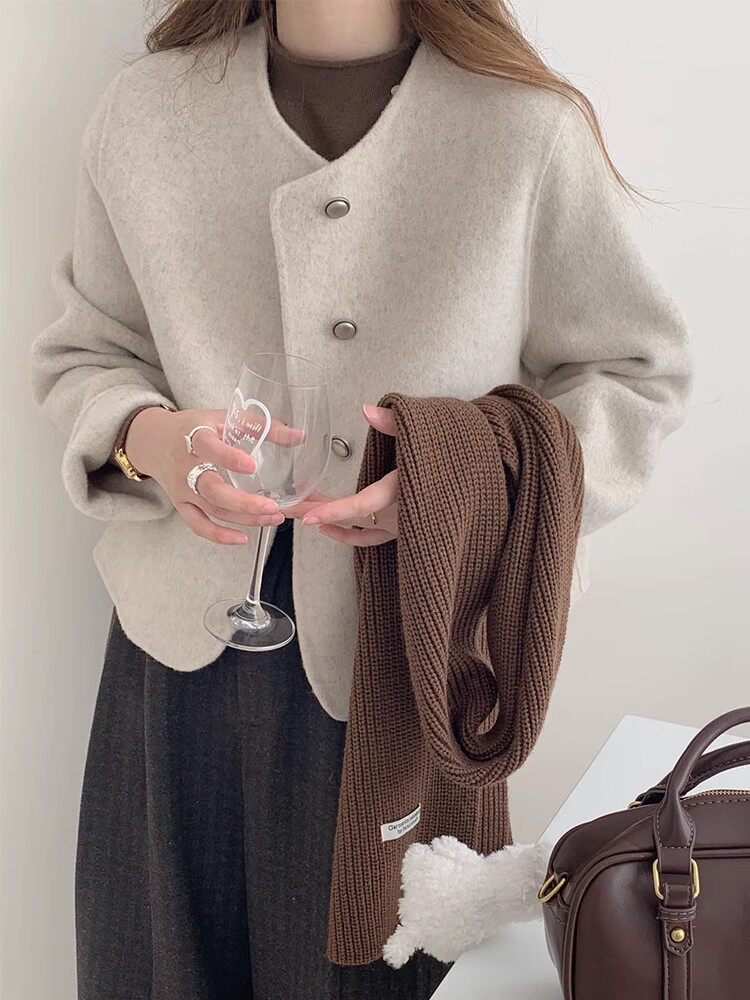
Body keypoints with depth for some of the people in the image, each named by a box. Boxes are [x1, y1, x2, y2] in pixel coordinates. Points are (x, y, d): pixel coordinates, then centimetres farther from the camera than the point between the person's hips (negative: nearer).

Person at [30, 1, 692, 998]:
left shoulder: (533, 127, -7)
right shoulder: (143, 113, 1)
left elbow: (637, 373, 0)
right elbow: (84, 352, 10)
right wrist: (143, 438, -13)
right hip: (194, 643, 3)